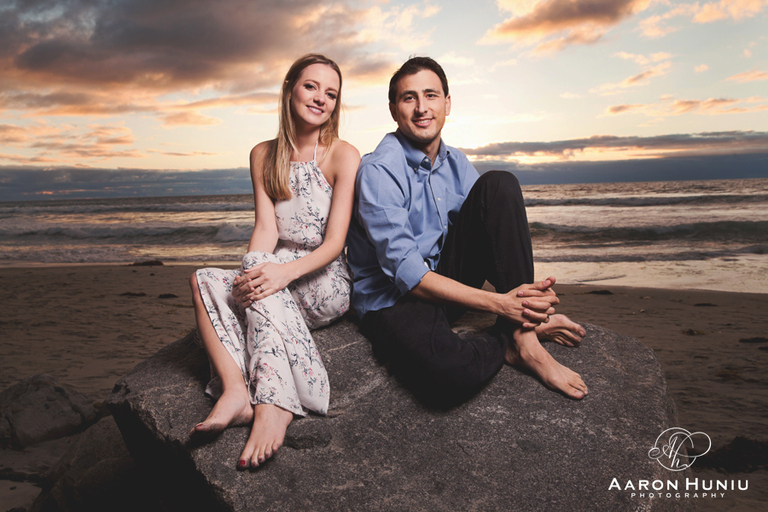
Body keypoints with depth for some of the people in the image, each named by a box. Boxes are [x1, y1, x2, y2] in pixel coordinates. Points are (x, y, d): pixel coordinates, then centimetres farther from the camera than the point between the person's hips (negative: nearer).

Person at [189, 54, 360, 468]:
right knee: (204, 279, -19)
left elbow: (334, 242, -13)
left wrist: (284, 271, -33)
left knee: (264, 269, -32)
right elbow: (266, 227, -3)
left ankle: (274, 404, -40)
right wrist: (252, 275, -25)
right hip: (276, 283, 5)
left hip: (327, 284, -4)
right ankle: (235, 390, -37)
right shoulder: (264, 155, 8)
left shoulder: (343, 156, -5)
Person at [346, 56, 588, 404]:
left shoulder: (455, 163, 7)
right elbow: (407, 274, -23)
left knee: (498, 185, -12)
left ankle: (523, 337, -16)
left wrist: (531, 288, -16)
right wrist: (499, 303, -26)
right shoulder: (378, 171, -17)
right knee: (449, 375, -41)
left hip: (448, 279, 7)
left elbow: (497, 232, 6)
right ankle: (507, 345, -4)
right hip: (392, 299, -7)